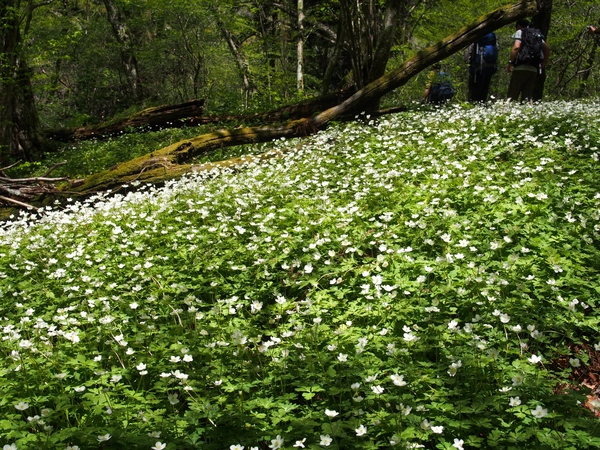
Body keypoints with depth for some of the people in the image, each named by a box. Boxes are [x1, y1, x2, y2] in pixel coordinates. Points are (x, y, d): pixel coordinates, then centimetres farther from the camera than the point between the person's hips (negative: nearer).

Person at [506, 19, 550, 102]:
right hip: (534, 69, 6)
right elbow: (547, 48, 14)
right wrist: (543, 63, 19)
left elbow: (516, 47, -12)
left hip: (521, 68, -5)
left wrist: (510, 62, -9)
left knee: (512, 96, -6)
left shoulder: (519, 32, 6)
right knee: (528, 96, 4)